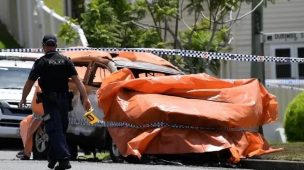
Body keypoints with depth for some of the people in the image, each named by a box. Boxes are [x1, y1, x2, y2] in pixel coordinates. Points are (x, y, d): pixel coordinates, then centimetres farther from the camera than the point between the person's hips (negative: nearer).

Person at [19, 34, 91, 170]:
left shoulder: (41, 63, -4)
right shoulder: (66, 61, 5)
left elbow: (29, 83, 0)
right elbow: (77, 80, -2)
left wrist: (23, 99, 14)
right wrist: (85, 98, -4)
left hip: (49, 101, -4)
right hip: (64, 101, 4)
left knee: (55, 131, -8)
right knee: (60, 130, 16)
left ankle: (64, 159, -22)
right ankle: (52, 158, 26)